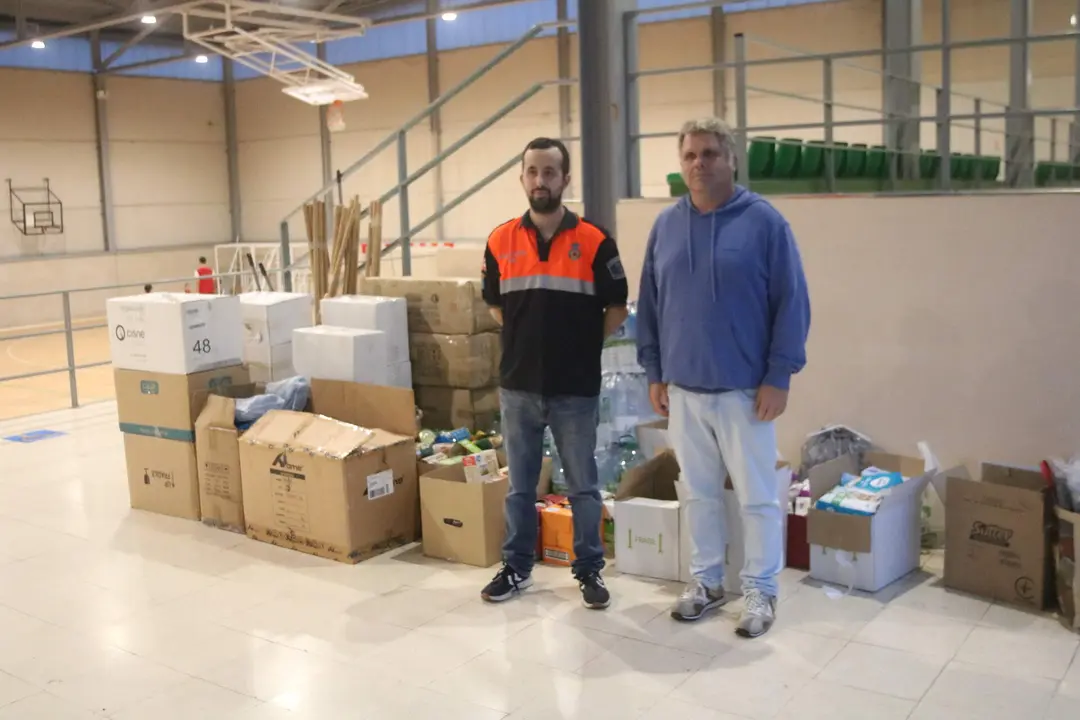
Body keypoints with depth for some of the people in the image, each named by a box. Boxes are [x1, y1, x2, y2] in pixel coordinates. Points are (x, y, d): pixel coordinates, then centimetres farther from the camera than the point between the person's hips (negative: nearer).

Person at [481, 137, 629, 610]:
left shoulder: (594, 242, -7)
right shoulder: (501, 241, 1)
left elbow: (616, 310, 0)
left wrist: (581, 344, 1)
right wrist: (529, 339, 10)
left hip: (576, 389, -2)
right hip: (518, 386, 2)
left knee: (583, 486, 10)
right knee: (520, 485, 14)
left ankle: (589, 570, 24)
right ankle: (516, 567, 28)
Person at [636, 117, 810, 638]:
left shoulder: (764, 221, -7)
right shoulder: (666, 225, 5)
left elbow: (792, 304, -8)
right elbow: (649, 305, 10)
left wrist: (778, 377, -11)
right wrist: (654, 372, 7)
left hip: (745, 389, -4)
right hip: (683, 388, 4)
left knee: (757, 496, 6)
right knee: (698, 492, 14)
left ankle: (760, 590, 20)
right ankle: (706, 580, 29)